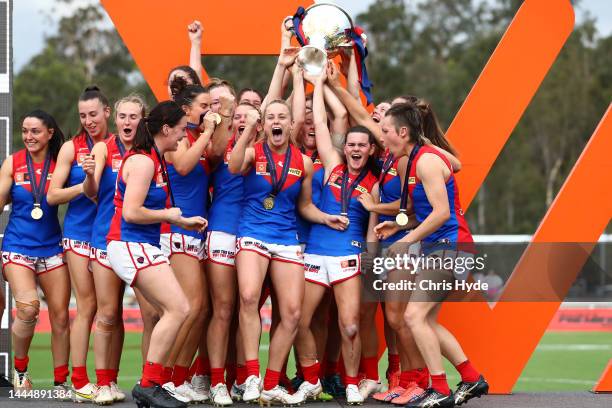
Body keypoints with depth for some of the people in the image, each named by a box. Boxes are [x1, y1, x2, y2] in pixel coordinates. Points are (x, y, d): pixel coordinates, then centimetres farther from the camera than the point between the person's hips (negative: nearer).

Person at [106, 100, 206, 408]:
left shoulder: (154, 160, 15)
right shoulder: (143, 161, -16)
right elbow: (131, 212, -22)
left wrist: (183, 222, 19)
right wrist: (168, 215, -9)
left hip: (143, 247, 10)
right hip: (131, 246, -10)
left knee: (171, 312, 9)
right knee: (179, 309, -14)